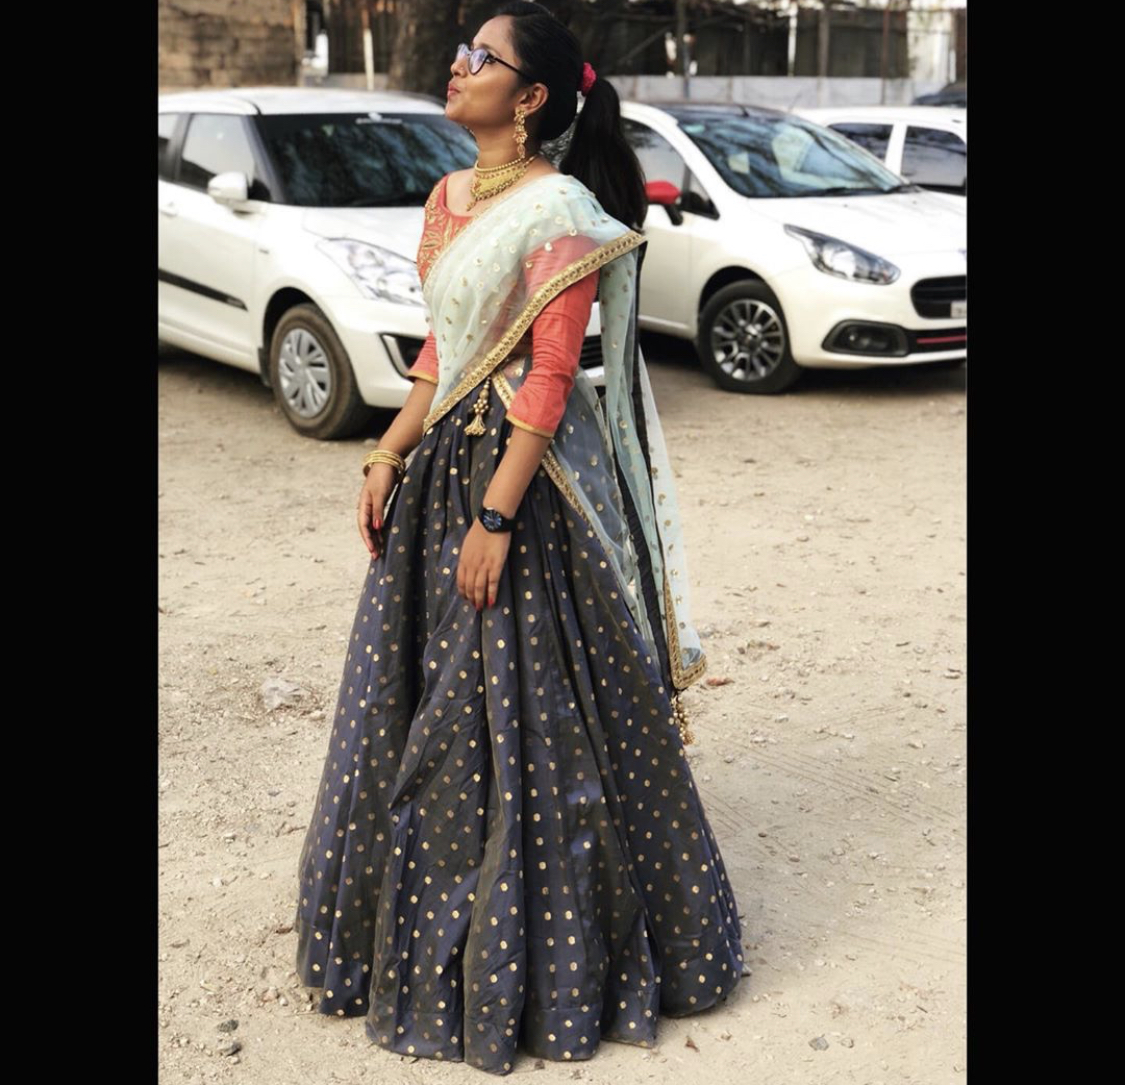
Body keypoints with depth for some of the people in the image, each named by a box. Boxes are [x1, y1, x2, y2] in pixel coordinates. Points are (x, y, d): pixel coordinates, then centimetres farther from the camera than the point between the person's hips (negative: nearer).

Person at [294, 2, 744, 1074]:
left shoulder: (559, 211, -13)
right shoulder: (448, 200, 12)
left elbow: (550, 379, -18)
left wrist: (498, 515, -21)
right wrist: (389, 456, 8)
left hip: (524, 473, -9)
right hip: (442, 464, 9)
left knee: (526, 716, 0)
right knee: (421, 699, 15)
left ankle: (535, 961, 19)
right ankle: (430, 935, 34)